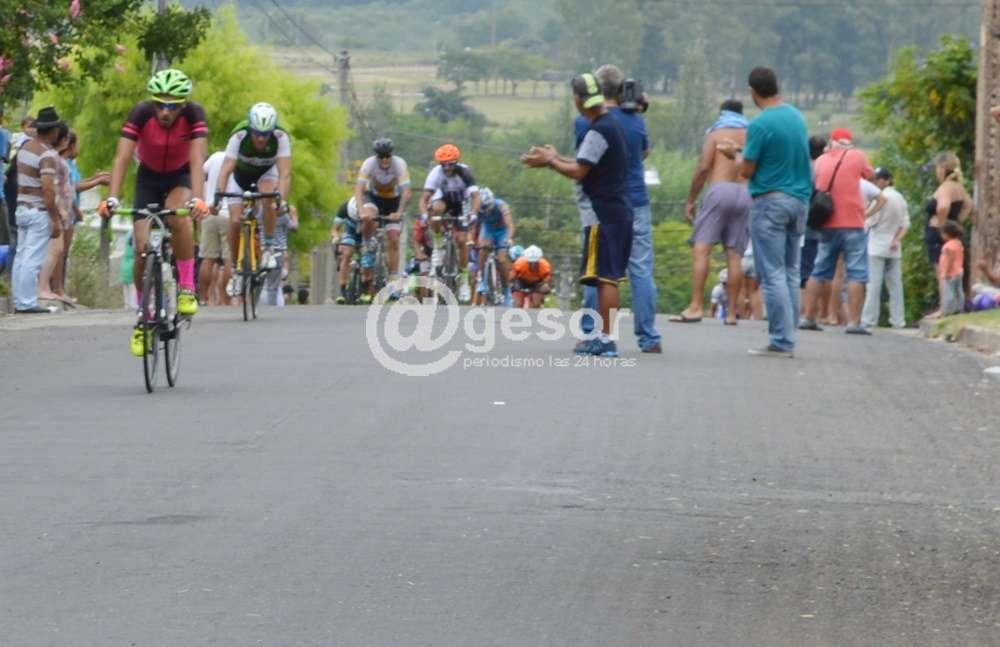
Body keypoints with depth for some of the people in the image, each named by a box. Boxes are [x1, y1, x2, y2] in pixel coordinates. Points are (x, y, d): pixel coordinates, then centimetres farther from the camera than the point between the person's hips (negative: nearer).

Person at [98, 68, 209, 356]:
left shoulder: (194, 114, -28)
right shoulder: (141, 113, -27)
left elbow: (197, 160, -36)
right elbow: (122, 159, -32)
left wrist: (198, 199, -52)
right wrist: (112, 198, -46)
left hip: (181, 177, -1)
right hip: (149, 178, 1)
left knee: (178, 218, -35)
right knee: (143, 249, -10)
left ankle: (187, 288, -18)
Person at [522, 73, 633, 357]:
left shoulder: (599, 131, -15)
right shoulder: (610, 126, 16)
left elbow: (579, 171, -16)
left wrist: (549, 162, -1)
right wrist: (556, 158, 19)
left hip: (603, 215, -10)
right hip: (617, 213, 10)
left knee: (605, 276, -9)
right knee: (608, 277, 12)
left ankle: (606, 339, -9)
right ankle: (603, 337, 15)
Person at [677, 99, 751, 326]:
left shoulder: (716, 133, 7)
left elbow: (703, 168, -4)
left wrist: (690, 200, 1)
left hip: (720, 190, -4)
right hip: (745, 194, 4)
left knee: (701, 247, -7)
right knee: (735, 254, 4)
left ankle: (696, 307, -19)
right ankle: (731, 312, 1)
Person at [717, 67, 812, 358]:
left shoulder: (760, 124, -14)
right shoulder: (797, 117, 9)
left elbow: (747, 170, -9)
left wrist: (734, 153, 11)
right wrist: (744, 150, 24)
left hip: (770, 201, -7)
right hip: (800, 200, 7)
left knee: (772, 274, -5)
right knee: (790, 272, 11)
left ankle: (781, 341, -8)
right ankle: (788, 337, 11)